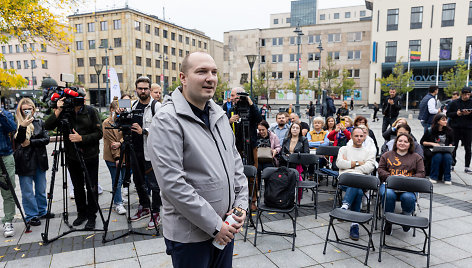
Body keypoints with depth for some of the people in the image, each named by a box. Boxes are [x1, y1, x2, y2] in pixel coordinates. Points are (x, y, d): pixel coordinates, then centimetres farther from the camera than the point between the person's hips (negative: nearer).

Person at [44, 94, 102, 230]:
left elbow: (99, 133, -10)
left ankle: (91, 216, 16)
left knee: (91, 187, 2)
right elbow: (47, 126, -11)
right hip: (72, 156, 3)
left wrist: (81, 138, -20)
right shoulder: (64, 112, -2)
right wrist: (58, 111, -21)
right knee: (78, 187, 14)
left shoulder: (91, 111, -7)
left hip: (90, 156, -2)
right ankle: (81, 213, 30)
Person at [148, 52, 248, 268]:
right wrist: (214, 225, -18)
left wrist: (241, 203, 1)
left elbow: (236, 162, 12)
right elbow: (173, 183, -23)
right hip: (190, 235, -6)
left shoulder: (219, 115, 7)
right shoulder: (167, 121, -17)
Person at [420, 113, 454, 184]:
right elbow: (422, 142, 1)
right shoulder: (430, 130, -3)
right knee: (438, 156, -35)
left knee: (448, 157, -31)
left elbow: (451, 141, 21)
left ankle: (447, 178, -18)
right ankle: (433, 177, -19)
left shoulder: (449, 131, 7)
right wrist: (432, 143, -13)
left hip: (445, 151, 3)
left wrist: (450, 146, 0)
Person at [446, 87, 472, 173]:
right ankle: (452, 164, 18)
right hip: (456, 128, 0)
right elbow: (448, 114, 4)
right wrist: (456, 113, -13)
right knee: (454, 147, 6)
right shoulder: (454, 103, 2)